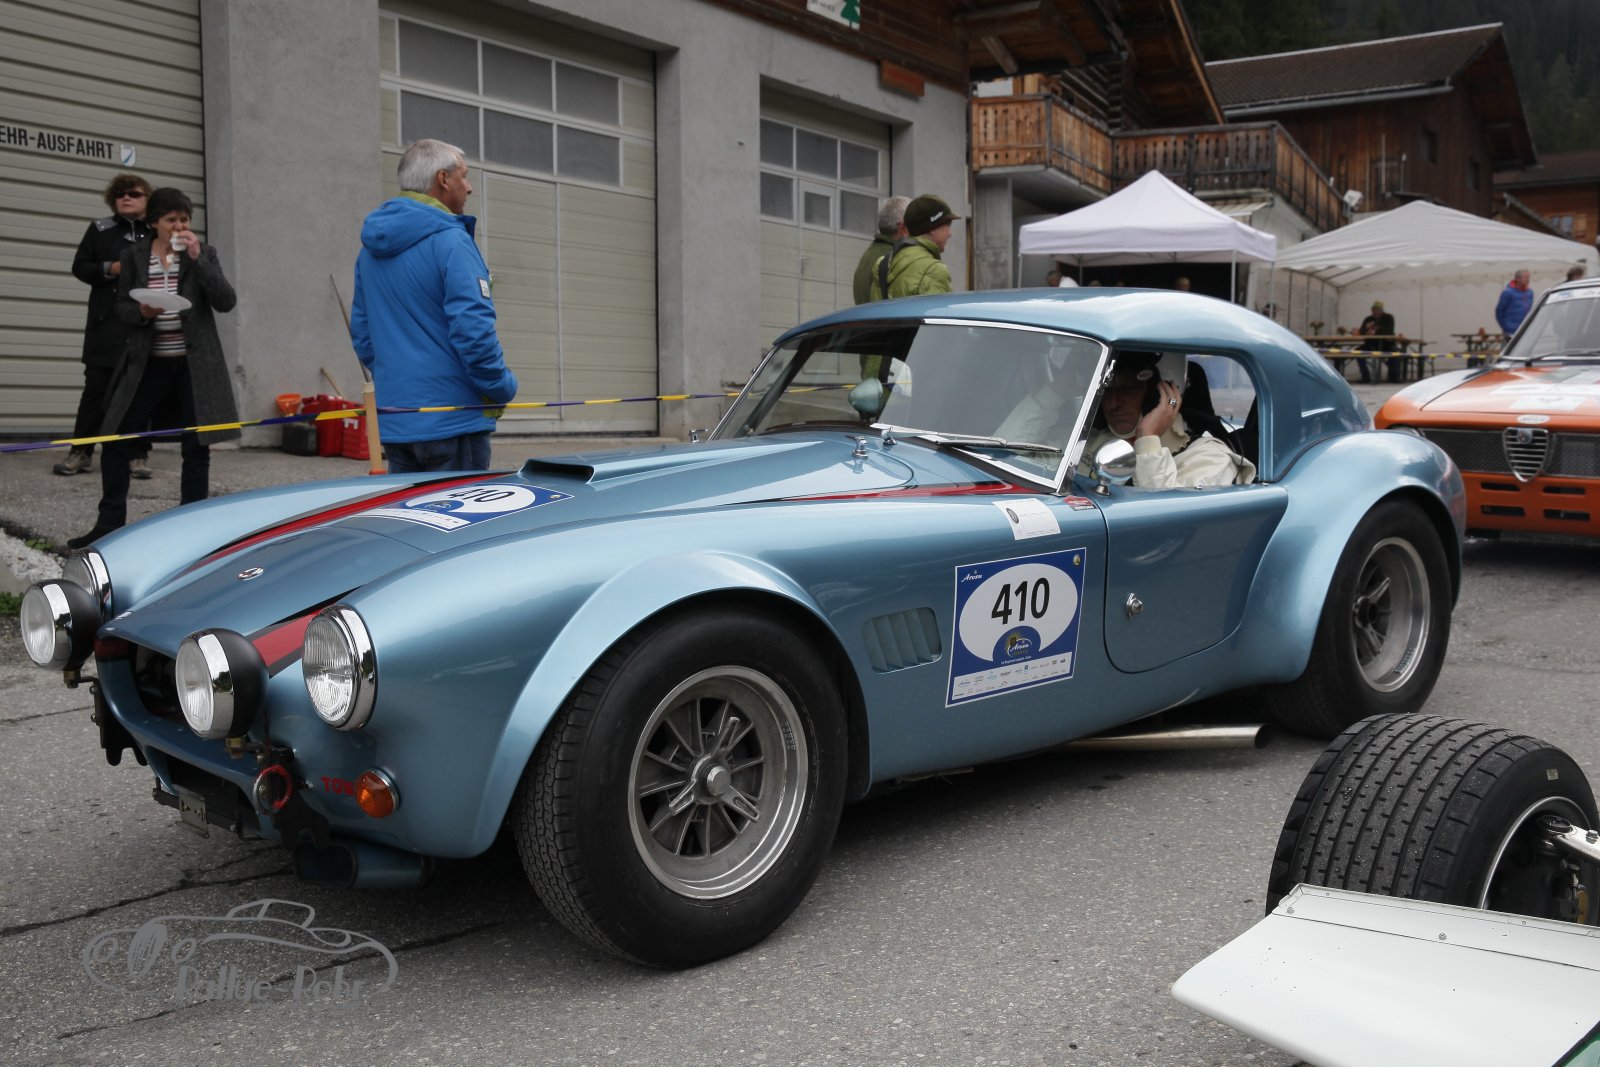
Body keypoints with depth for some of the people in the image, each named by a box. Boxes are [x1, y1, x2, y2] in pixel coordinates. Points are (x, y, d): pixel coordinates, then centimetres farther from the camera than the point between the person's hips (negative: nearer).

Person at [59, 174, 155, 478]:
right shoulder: (100, 229, 9)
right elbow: (80, 266, 8)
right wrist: (109, 269, -9)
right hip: (107, 323, 0)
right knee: (96, 387, 1)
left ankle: (139, 454, 8)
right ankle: (82, 452, 8)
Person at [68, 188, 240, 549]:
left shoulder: (204, 253, 3)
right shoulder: (134, 255, 6)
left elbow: (226, 302, -9)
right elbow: (122, 307, 8)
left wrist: (197, 258, -15)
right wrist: (141, 312, -14)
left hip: (194, 363, -1)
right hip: (148, 363, 1)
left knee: (196, 448, 2)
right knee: (116, 442, 0)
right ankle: (109, 524, 12)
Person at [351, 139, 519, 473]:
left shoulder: (371, 248, 12)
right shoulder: (451, 239, -13)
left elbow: (361, 332, 18)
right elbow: (473, 327, -20)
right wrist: (502, 387, -7)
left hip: (393, 422, 8)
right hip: (453, 420, -8)